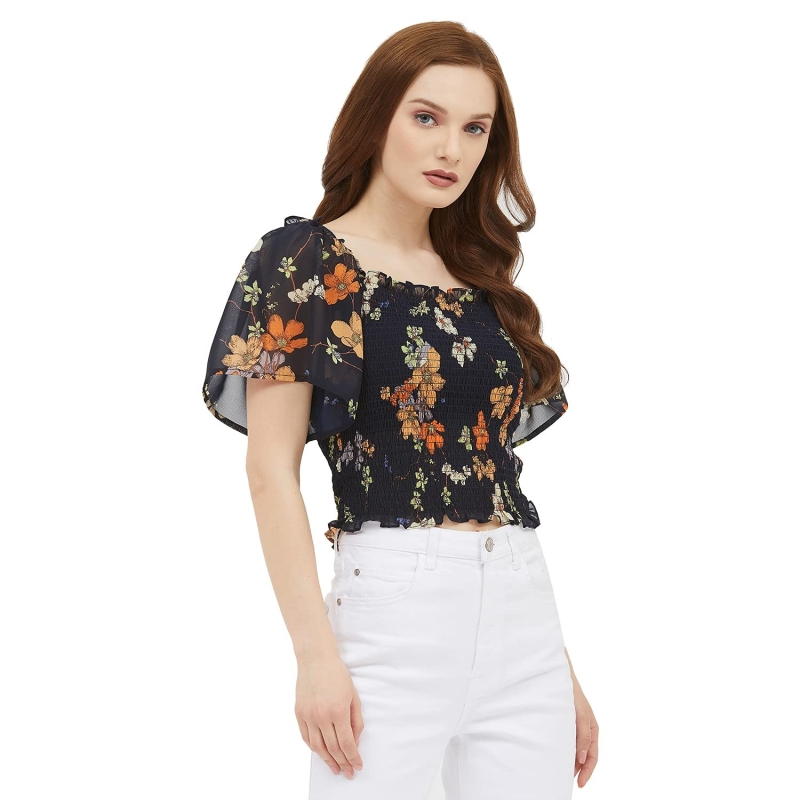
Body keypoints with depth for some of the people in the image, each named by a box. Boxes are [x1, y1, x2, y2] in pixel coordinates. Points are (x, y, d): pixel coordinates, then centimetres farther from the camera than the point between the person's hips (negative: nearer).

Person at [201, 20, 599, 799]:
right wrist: (316, 654, -14)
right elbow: (272, 467, -6)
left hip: (525, 613, 5)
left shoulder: (484, 284, 15)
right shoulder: (308, 262, -1)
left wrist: (563, 671, 14)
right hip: (394, 601, -5)